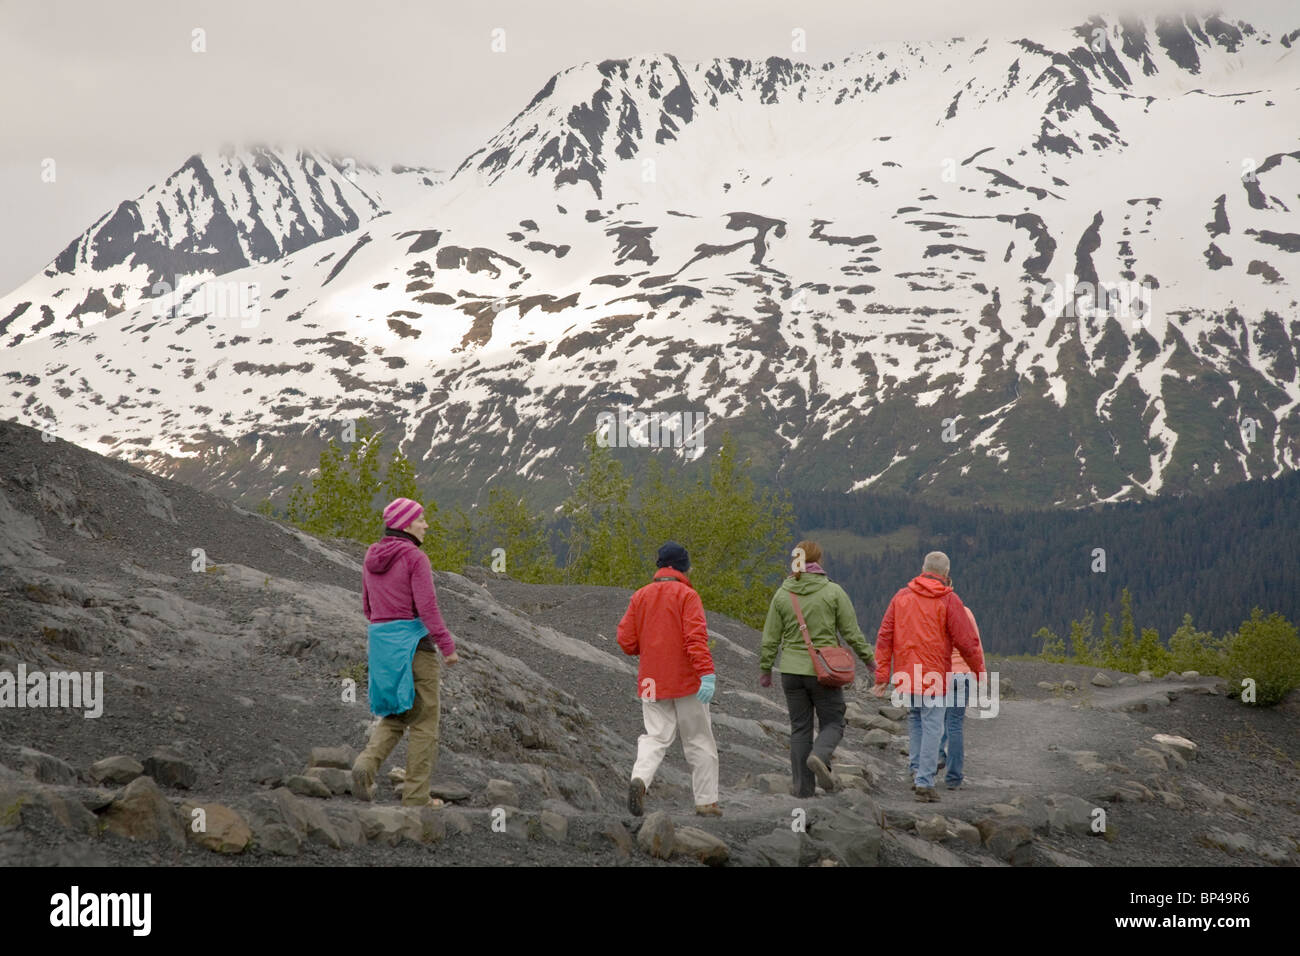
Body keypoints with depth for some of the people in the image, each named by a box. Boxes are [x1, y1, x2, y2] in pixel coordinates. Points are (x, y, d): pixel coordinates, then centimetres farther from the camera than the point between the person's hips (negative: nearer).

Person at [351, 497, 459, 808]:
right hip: (413, 642, -7)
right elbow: (427, 606, -17)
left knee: (394, 714, 17)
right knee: (424, 722, 3)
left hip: (380, 642, 7)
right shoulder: (415, 558, -12)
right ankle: (416, 797, 3)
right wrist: (447, 645, -12)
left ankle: (367, 762, -10)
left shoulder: (371, 559, 11)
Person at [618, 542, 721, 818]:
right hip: (686, 681, -4)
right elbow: (696, 636, -20)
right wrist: (707, 673, -26)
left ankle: (640, 778, -24)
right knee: (699, 741, 7)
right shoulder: (687, 595, -7)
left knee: (655, 737, 4)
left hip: (651, 681, 4)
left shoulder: (640, 596, 7)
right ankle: (707, 802, 10)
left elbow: (626, 640, 4)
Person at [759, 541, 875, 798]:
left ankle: (803, 787, 7)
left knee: (799, 728, 10)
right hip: (824, 671, -3)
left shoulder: (782, 594, 1)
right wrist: (868, 658, 10)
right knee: (832, 722, 10)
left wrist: (765, 669, 15)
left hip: (791, 670, 3)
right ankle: (820, 756, -21)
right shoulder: (833, 591, -6)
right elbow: (852, 632, -4)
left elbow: (770, 638, 4)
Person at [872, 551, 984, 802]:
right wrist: (979, 671, 8)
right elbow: (967, 641, -6)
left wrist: (881, 676, 7)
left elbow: (885, 638, 6)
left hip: (905, 675, 4)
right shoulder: (948, 601, -6)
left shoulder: (901, 597, 7)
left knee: (915, 718, 23)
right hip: (934, 676, -4)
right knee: (932, 726, -1)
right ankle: (924, 782, -6)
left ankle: (916, 769, 16)